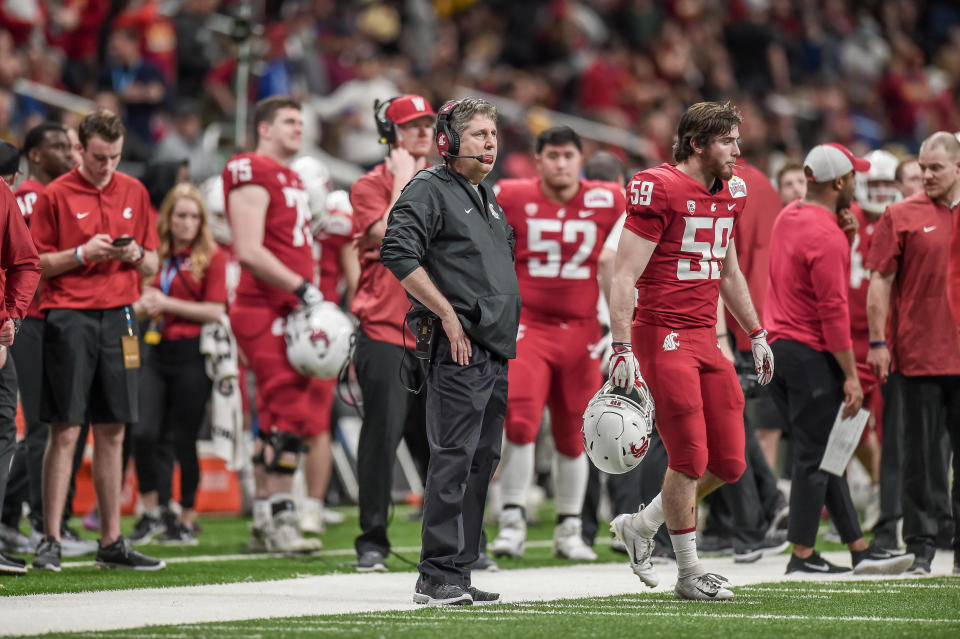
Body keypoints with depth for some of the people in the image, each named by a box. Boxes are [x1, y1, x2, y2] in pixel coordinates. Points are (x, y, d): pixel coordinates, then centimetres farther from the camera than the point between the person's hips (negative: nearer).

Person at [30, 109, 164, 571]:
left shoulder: (134, 193, 13)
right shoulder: (55, 195, 0)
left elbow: (152, 265, 16)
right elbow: (35, 263, -1)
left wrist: (136, 254, -5)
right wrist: (82, 253, -14)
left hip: (117, 318, 4)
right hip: (69, 319, -4)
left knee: (112, 432, 6)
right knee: (65, 430, -6)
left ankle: (112, 542, 10)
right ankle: (50, 541, -3)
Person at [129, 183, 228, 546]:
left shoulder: (211, 257, -2)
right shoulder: (157, 257, 12)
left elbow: (215, 311, -9)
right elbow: (143, 302, 23)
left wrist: (167, 303, -10)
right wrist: (144, 305, 0)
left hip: (192, 354, -4)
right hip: (156, 352, 4)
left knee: (183, 441, 1)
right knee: (144, 434, -7)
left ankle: (187, 521, 13)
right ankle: (153, 512, 8)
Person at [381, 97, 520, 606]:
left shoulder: (488, 198, 22)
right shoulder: (429, 190, -6)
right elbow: (398, 253, -17)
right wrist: (448, 314, -16)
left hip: (496, 352, 9)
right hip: (458, 351, -9)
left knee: (482, 460, 9)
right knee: (453, 458, -12)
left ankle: (459, 575, 13)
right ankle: (437, 577, -11)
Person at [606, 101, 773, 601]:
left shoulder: (729, 193, 13)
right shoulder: (659, 189, -12)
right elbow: (626, 276, -14)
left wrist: (756, 334, 26)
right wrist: (622, 349, -20)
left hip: (705, 339, 8)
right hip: (663, 335, -8)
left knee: (729, 463, 5)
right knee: (690, 459, -5)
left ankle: (640, 526, 24)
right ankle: (689, 573, 10)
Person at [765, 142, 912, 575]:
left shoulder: (789, 216, 10)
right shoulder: (825, 236, -19)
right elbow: (833, 309, -20)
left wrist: (845, 235, 5)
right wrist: (851, 375, -17)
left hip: (778, 345, 10)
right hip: (811, 356, -10)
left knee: (822, 453, 12)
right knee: (815, 455, -3)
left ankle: (859, 549, 17)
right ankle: (803, 556, 1)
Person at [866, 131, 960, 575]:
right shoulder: (902, 216, 1)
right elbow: (880, 281, 0)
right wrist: (878, 341, -7)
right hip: (920, 351, -2)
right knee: (922, 453, 1)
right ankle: (921, 547, 6)